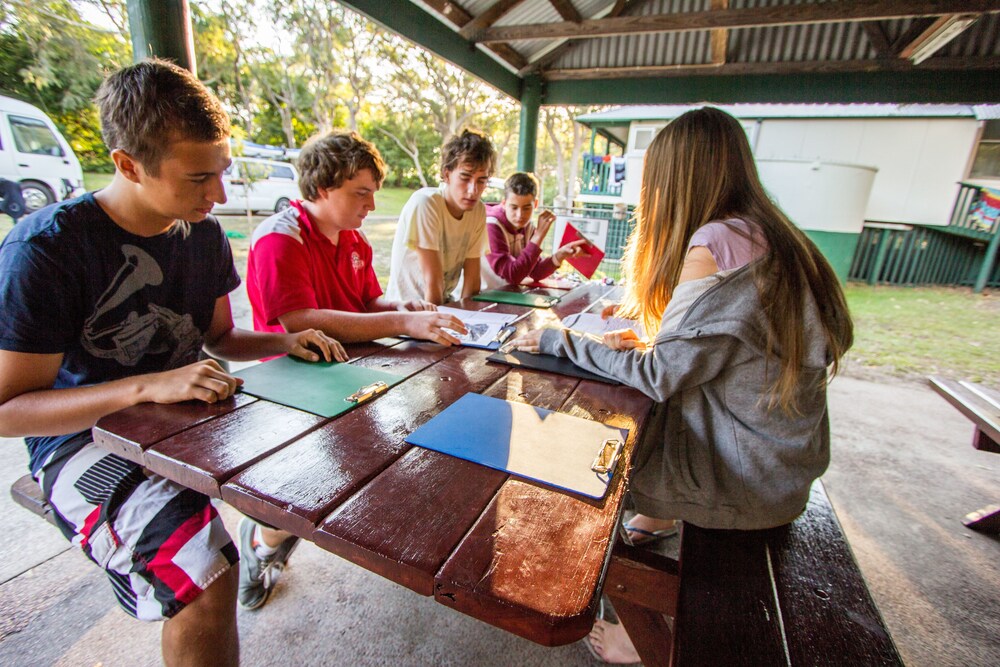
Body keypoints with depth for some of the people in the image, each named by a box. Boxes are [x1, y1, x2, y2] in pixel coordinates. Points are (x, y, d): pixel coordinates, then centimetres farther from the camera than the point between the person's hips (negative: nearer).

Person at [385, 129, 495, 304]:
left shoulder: (479, 211, -3)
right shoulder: (424, 203, -20)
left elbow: (472, 276, -2)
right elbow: (433, 280, -21)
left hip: (444, 303, 5)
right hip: (407, 308, -5)